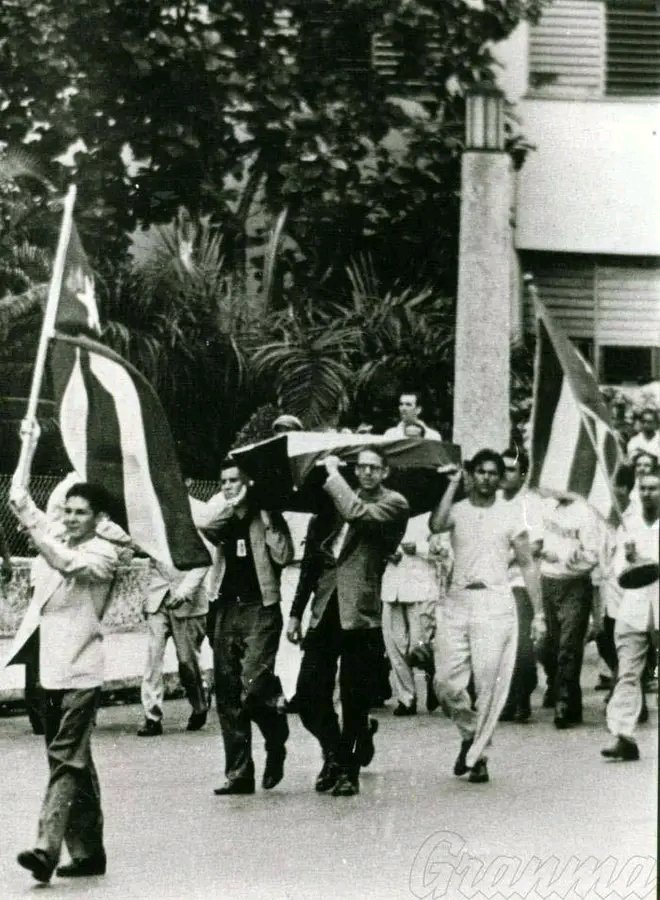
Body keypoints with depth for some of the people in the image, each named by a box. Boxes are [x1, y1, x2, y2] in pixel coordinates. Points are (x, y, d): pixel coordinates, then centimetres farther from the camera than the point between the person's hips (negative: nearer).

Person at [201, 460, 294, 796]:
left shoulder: (266, 517, 3)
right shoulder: (222, 518, 14)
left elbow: (283, 556, -11)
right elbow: (207, 529, -9)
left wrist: (267, 522, -12)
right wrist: (232, 505, -10)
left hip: (260, 608, -5)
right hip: (227, 610, 5)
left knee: (254, 686, -19)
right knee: (228, 694, 3)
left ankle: (276, 743, 10)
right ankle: (238, 772, 9)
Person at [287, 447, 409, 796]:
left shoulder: (393, 503, 1)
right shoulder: (335, 502, 15)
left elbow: (358, 513, -21)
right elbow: (311, 560, 17)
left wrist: (333, 473, -10)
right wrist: (296, 612, 14)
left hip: (360, 613, -4)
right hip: (324, 612, 4)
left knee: (354, 699, 0)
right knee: (309, 693, 1)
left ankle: (347, 769, 15)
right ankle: (334, 753, 22)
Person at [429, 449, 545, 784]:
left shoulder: (510, 514, 6)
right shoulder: (458, 510, 8)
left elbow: (527, 565, 8)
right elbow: (436, 525, -17)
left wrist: (538, 613, 4)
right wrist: (452, 484, -11)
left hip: (494, 603, -2)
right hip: (457, 602, 2)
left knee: (488, 683, -5)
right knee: (446, 682, -3)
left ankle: (476, 754, 5)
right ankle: (470, 732, 23)